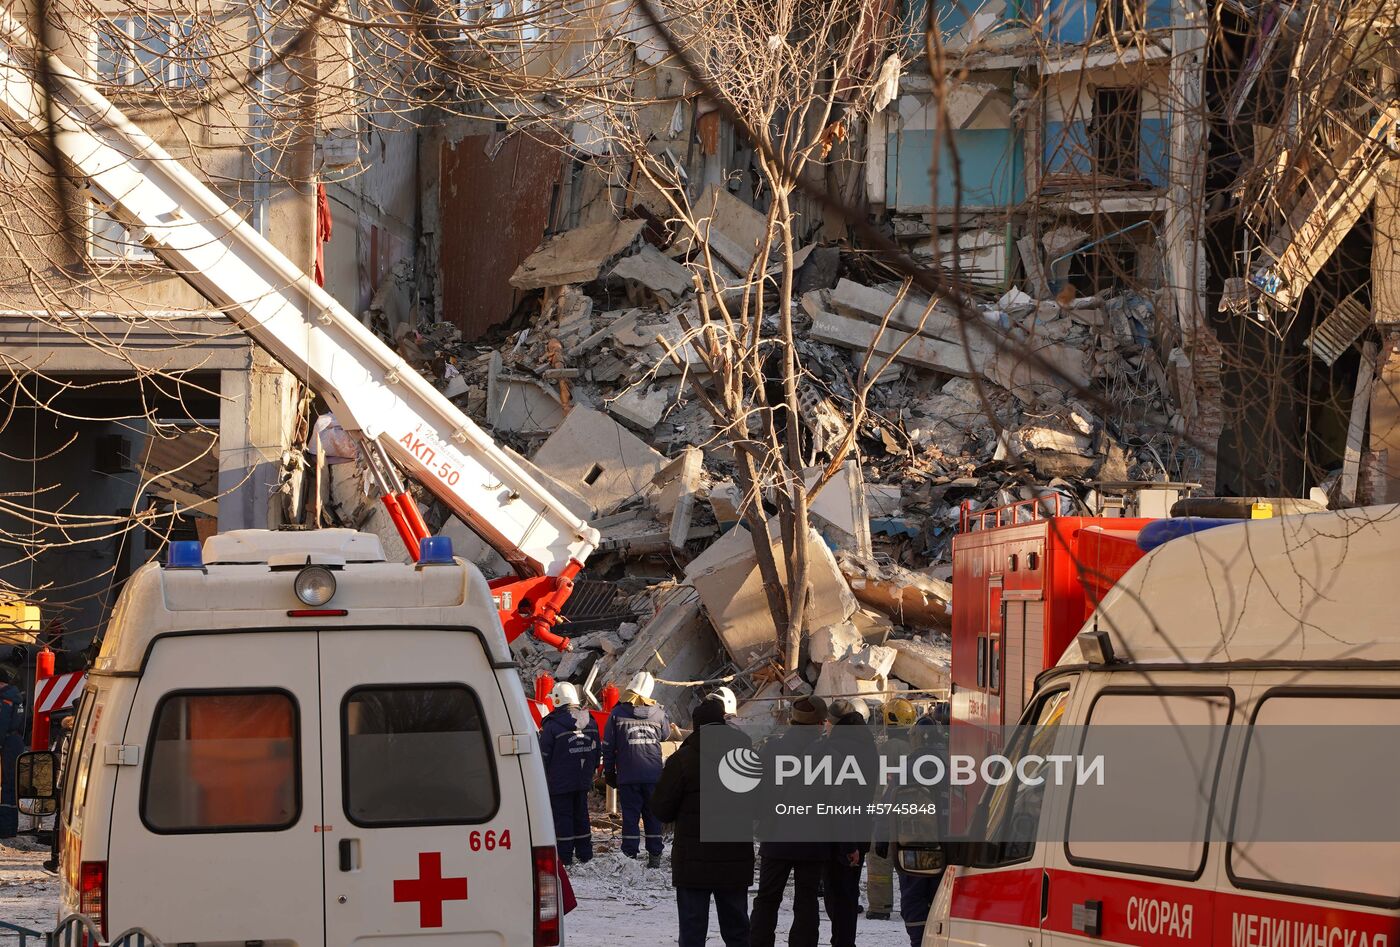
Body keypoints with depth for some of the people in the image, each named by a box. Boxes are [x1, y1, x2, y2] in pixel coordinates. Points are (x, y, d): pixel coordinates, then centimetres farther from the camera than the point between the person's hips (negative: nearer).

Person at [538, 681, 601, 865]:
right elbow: (596, 751, 14)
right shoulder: (590, 722, 6)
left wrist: (543, 779, 0)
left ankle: (565, 855, -2)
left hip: (560, 782, -6)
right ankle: (585, 853, 17)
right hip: (583, 781, 6)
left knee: (562, 817, -1)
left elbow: (544, 756, -11)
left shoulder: (552, 726, -14)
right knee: (581, 815, 14)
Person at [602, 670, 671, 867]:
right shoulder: (658, 713, 1)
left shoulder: (617, 713, -4)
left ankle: (630, 856, -4)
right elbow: (665, 734, 20)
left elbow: (608, 746, 0)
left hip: (627, 775, -2)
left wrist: (609, 772, 8)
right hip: (654, 774, 2)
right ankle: (655, 856, 9)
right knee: (653, 816, 9)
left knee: (630, 816, 1)